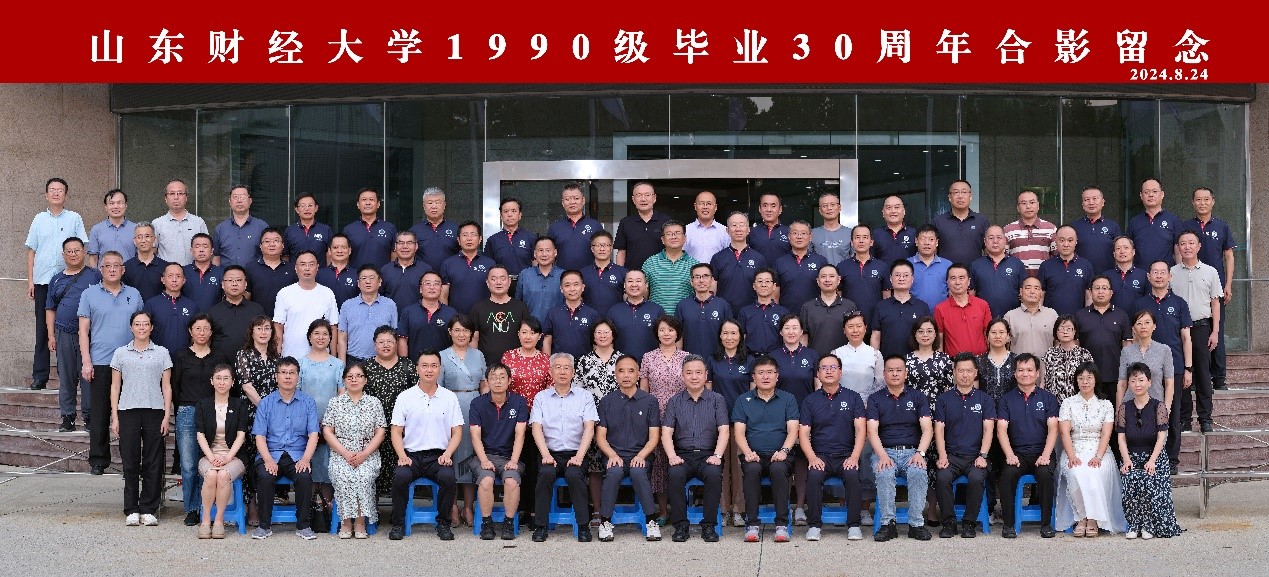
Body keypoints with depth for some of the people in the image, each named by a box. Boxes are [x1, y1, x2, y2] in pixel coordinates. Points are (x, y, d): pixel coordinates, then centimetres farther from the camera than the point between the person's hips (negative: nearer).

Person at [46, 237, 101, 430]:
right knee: (66, 377, 5)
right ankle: (67, 417, 12)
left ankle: (89, 416, 4)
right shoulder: (57, 280, 15)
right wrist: (51, 335, 7)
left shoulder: (95, 276, 5)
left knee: (88, 377, -3)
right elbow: (50, 309, 16)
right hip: (64, 334, 3)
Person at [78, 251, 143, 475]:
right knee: (99, 414, 3)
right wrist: (86, 362, -6)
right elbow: (83, 330, 2)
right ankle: (98, 460, 11)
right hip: (99, 363, -1)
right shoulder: (90, 294, 5)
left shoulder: (134, 295, 11)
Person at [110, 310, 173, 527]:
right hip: (128, 411, 0)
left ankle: (149, 510, 6)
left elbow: (166, 387, 8)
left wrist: (167, 415, 0)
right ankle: (132, 510, 7)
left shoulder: (161, 353, 9)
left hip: (154, 411, 0)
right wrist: (114, 417, 3)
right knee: (130, 462, 0)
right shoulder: (121, 353, 10)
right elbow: (115, 387, 10)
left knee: (153, 462, -1)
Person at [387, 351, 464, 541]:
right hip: (411, 454, 0)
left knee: (448, 476, -31)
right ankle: (398, 524, -12)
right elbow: (396, 431, 6)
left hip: (439, 456, 0)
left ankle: (443, 523, -11)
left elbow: (457, 432, 8)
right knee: (400, 476, -31)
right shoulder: (405, 397, 9)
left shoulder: (450, 397, 10)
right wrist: (402, 455, -10)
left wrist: (447, 454, -8)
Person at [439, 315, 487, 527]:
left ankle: (468, 507, 9)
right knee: (452, 455, -4)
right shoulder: (442, 357, 5)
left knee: (472, 455, 2)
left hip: (475, 407, 3)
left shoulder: (478, 355, 14)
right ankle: (453, 508, 3)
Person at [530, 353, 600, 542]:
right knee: (546, 473, -31)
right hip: (550, 453, 1)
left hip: (576, 454, -1)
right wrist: (546, 455, -14)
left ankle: (583, 526, -21)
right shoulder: (541, 397, 13)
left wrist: (579, 456, -14)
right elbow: (536, 428, 2)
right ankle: (541, 526, -21)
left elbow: (589, 428, 1)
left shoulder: (584, 397, 11)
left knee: (574, 474, -32)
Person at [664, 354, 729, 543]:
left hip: (708, 454, -1)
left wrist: (717, 455, -15)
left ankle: (709, 526, -21)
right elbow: (666, 433, 4)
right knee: (675, 474, -32)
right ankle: (680, 525, -21)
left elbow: (724, 431, 1)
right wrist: (672, 456, -14)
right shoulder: (674, 402, 13)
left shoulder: (717, 400, 11)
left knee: (714, 474, -33)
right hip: (683, 454, 1)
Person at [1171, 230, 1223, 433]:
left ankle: (1205, 418, 8)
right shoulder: (1171, 273, 5)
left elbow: (1215, 303, 7)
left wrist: (1215, 332, 0)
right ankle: (1184, 419, 8)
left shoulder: (1210, 272, 6)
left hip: (1202, 327, 0)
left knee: (1203, 373, 2)